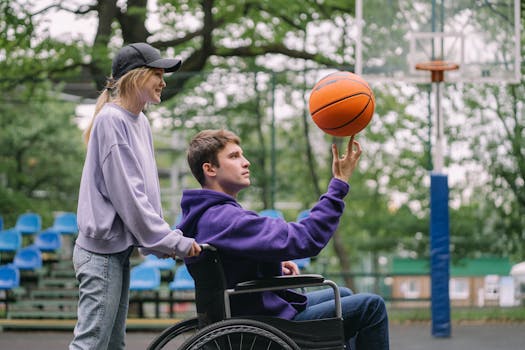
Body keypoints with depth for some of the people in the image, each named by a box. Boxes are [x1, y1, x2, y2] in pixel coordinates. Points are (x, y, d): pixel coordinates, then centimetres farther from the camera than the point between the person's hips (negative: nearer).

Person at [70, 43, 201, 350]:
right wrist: (173, 242, -15)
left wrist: (160, 240, 3)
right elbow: (126, 193, -18)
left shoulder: (141, 122, 14)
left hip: (120, 249, 10)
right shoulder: (111, 119, -14)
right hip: (102, 250, -10)